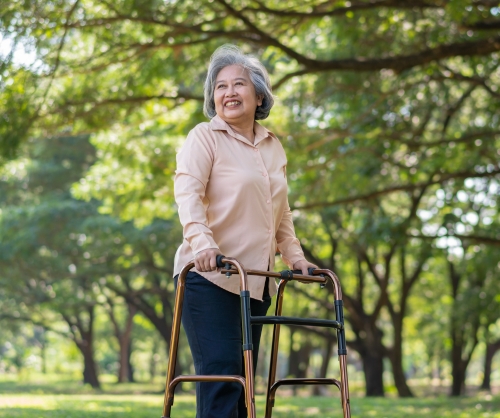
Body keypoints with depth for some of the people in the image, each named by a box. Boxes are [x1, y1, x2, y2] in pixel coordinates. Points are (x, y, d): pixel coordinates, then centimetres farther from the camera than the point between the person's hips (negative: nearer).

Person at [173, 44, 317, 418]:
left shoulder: (274, 147, 16)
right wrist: (202, 242, -33)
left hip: (256, 280, 7)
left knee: (244, 378, 8)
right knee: (221, 375, -13)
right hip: (210, 277, -6)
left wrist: (294, 254, 12)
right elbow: (187, 193, -17)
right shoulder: (205, 137, -3)